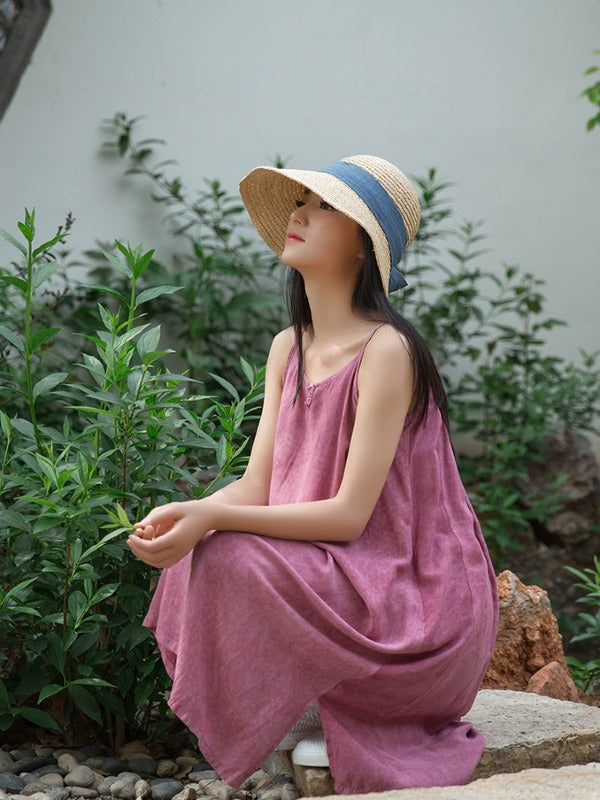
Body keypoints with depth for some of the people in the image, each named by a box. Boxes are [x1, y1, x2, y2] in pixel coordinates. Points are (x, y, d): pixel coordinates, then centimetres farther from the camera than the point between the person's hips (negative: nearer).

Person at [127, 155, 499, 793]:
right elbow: (257, 486, 1)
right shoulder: (289, 348, 6)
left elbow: (349, 514, -23)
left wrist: (211, 517, -30)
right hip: (339, 573, 8)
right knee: (192, 554, -7)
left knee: (229, 562, -25)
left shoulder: (385, 350, -19)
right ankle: (317, 704, 5)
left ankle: (327, 715, -1)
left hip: (418, 606, -8)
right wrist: (178, 516, -19)